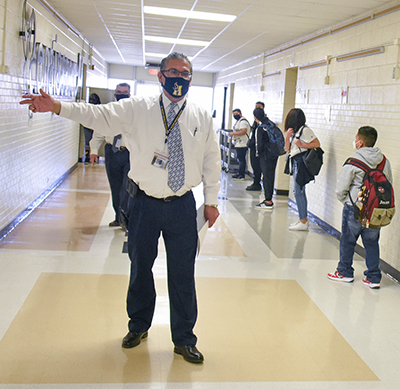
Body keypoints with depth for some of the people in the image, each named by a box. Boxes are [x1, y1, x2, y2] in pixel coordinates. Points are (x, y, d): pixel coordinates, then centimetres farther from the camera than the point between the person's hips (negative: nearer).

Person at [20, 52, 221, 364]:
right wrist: (56, 106, -26)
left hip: (183, 207, 0)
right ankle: (139, 326, 40)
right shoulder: (137, 109, -2)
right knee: (140, 267, 15)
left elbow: (212, 160, 8)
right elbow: (98, 115, -12)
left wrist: (211, 201, 9)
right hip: (146, 202, 0)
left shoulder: (202, 117, 3)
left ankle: (184, 340, 27)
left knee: (182, 274, 7)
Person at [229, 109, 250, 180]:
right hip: (238, 144, 11)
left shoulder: (243, 121, -14)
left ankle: (241, 175, -6)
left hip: (242, 144, -11)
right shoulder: (238, 121, 20)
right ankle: (240, 173, 21)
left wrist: (233, 133, -18)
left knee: (241, 159, -8)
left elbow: (243, 131, -25)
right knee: (241, 159, 15)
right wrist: (233, 133, 17)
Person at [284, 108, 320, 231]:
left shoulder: (305, 130, -9)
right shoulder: (294, 131, 17)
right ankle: (303, 219, 18)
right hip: (296, 162, 9)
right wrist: (288, 137, 0)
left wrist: (301, 145, -15)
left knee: (298, 191, -9)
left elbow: (317, 144, -13)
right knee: (299, 191, 11)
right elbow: (288, 149, 14)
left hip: (302, 161, -9)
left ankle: (303, 223, -6)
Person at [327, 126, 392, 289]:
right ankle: (373, 277, 16)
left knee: (347, 241, 12)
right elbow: (389, 183, 12)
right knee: (372, 243, 14)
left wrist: (346, 201, 7)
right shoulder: (384, 161, 2)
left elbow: (341, 188, -12)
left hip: (355, 209, -5)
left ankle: (345, 272, 24)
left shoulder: (353, 162, -14)